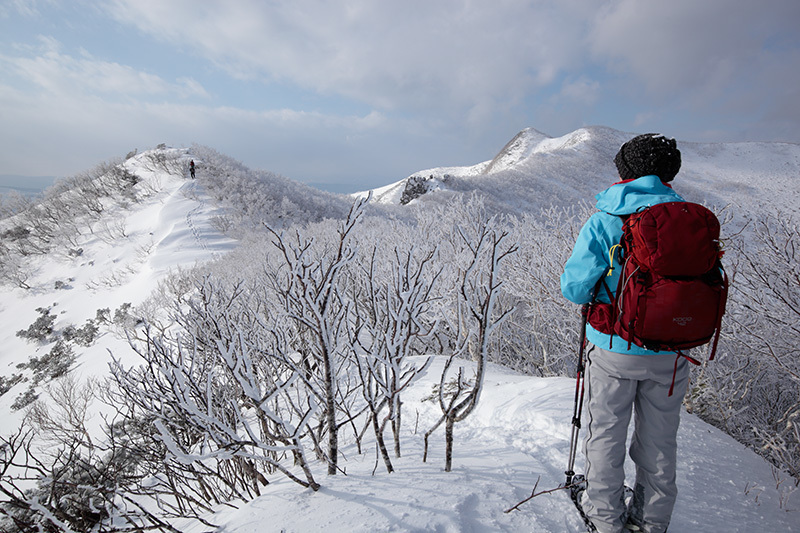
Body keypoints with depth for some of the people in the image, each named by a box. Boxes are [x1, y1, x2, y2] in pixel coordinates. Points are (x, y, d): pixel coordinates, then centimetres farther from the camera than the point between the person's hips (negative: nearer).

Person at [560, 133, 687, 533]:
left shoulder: (604, 221, -16)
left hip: (615, 348, -3)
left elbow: (574, 287, -19)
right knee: (659, 438, 20)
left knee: (606, 434, 15)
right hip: (671, 352, 4)